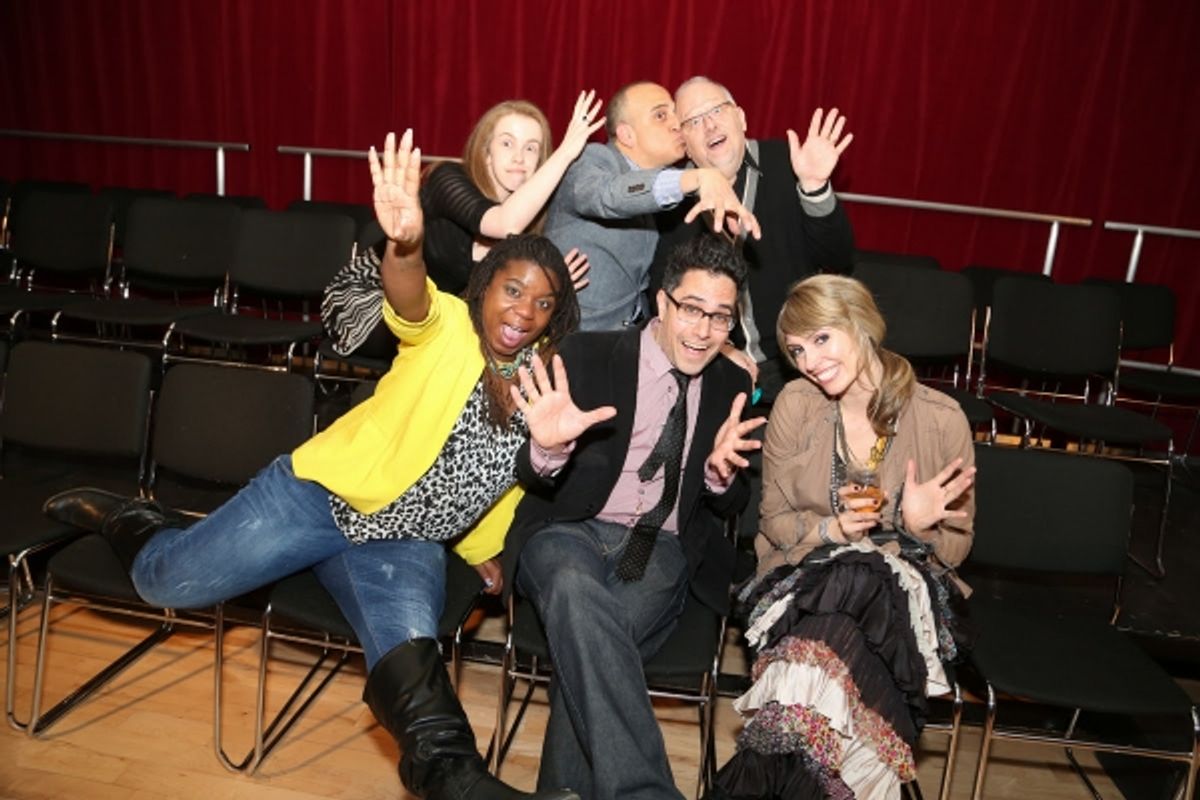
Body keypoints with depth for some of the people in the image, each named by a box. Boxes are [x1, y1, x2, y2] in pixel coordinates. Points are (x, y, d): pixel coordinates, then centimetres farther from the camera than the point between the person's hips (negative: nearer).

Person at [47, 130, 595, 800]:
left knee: (407, 642, -30)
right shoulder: (446, 328, -13)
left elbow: (516, 480, 16)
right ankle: (132, 522, 41)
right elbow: (409, 300, -38)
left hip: (409, 543, 3)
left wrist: (489, 554, 9)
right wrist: (405, 243, -59)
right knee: (165, 582, 7)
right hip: (323, 495, -2)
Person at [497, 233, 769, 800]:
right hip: (570, 533, -1)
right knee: (577, 594, -37)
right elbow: (531, 478, -2)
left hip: (662, 551, 2)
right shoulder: (589, 355, 0)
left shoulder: (732, 385, 10)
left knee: (586, 649, -31)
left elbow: (730, 506, 12)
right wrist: (549, 446, -27)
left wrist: (720, 470, -13)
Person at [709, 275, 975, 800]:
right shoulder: (795, 405, -3)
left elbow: (956, 547, 3)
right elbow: (774, 520, 4)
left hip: (905, 595, 0)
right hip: (806, 577, 1)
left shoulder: (942, 419, -6)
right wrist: (831, 529, -16)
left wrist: (918, 526, -20)